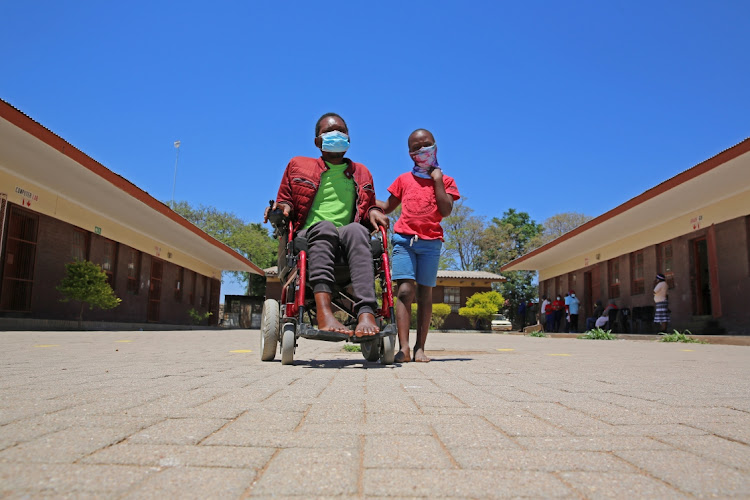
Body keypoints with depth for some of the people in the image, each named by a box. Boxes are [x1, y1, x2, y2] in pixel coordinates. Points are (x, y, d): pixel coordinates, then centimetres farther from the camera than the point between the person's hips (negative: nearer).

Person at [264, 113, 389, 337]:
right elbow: (284, 203, 21)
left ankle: (366, 313, -53)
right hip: (310, 236, -1)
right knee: (325, 226, -38)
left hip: (347, 239, 1)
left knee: (356, 229, -36)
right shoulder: (298, 166, 18)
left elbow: (367, 209, 28)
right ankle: (323, 310, -56)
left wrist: (373, 212, 3)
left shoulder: (361, 173, 24)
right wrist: (281, 209, -4)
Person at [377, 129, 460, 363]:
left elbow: (446, 211, -4)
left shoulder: (445, 181, 12)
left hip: (430, 242, 0)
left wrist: (437, 179, -3)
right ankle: (403, 347, -15)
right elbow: (387, 207, 23)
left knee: (425, 293, 0)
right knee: (405, 290, -12)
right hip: (404, 239, 0)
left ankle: (420, 348, 3)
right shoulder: (404, 179, 16)